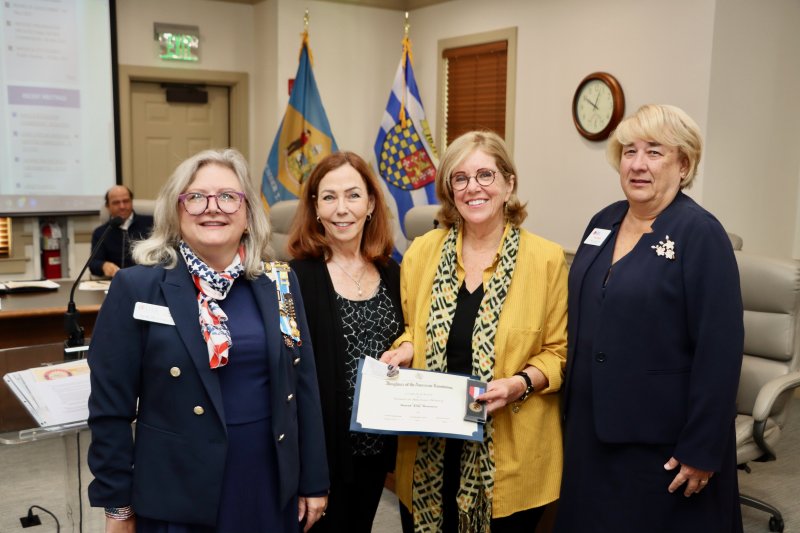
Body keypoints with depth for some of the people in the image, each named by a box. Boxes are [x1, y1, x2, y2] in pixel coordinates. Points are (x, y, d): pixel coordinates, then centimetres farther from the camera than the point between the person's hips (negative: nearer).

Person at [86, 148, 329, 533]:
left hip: (272, 486, 3)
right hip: (176, 494, -3)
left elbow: (303, 385, 5)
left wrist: (313, 483, 6)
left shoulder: (279, 281, 1)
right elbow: (110, 407, -5)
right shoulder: (136, 287, -8)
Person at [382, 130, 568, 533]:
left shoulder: (546, 258, -5)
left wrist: (520, 384, -17)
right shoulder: (421, 252, 2)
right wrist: (405, 350, -7)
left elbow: (559, 350, 0)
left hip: (506, 451, -2)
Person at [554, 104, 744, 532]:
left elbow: (719, 349, -17)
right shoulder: (603, 222, 6)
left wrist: (701, 450, -17)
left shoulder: (700, 234, -14)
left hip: (659, 439, -6)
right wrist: (570, 408, 13)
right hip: (591, 426, 6)